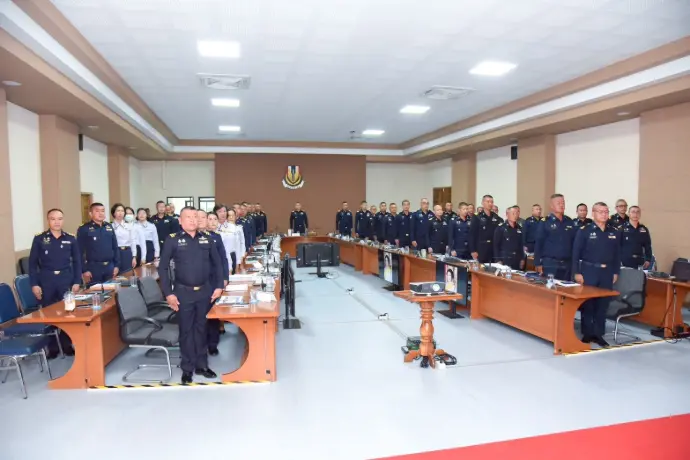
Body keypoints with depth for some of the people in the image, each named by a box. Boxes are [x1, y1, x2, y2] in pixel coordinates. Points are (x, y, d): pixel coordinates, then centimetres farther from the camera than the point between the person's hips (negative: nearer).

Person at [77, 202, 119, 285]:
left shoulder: (109, 227, 8)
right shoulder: (83, 229, -6)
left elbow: (115, 247, 12)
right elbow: (80, 252, -7)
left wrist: (116, 265, 8)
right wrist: (84, 270, -11)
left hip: (110, 266, 5)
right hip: (93, 267, -4)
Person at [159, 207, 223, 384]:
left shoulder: (206, 239, 3)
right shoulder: (173, 240, -5)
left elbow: (217, 264, 9)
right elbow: (163, 267, -4)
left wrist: (219, 286, 2)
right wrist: (168, 293, -9)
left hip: (204, 291, 3)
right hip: (183, 292, -2)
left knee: (201, 328, 13)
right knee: (186, 330, 8)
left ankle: (202, 365, 26)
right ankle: (187, 368, 21)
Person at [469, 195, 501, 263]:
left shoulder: (496, 218, 9)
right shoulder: (477, 218, -4)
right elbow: (472, 235, -8)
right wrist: (473, 251, -13)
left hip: (494, 250, 4)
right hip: (481, 250, -4)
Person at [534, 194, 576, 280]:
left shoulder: (569, 222, 9)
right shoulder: (545, 222, -5)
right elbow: (538, 244, -6)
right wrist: (538, 264, -9)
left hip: (567, 264, 5)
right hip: (550, 263, -4)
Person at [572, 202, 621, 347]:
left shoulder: (614, 233, 9)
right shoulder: (584, 231, -4)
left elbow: (617, 254, 14)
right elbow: (576, 253, -6)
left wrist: (616, 272, 9)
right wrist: (577, 272, -10)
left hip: (607, 272, 4)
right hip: (589, 271, -4)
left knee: (603, 304, 8)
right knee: (587, 303, 2)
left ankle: (598, 334, 18)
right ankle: (587, 334, 13)